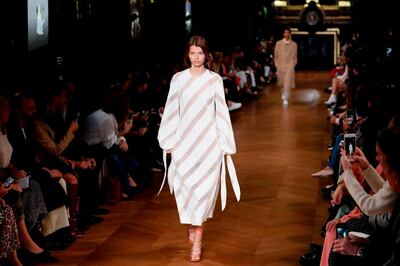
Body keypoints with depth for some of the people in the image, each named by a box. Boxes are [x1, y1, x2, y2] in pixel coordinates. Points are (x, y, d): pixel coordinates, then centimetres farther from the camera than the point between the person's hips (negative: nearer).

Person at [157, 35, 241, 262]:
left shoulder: (215, 80, 1)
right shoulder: (178, 79, 3)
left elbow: (222, 113, 3)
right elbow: (172, 112, 7)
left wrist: (225, 144, 1)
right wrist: (169, 142, 5)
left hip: (208, 142, -1)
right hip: (184, 141, 1)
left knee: (204, 189, -3)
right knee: (185, 186, 3)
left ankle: (197, 242, 3)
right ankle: (192, 224, 34)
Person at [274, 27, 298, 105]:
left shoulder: (294, 44, 2)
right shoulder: (279, 43, 2)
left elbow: (295, 56, 9)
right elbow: (276, 55, 6)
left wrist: (293, 64, 1)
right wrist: (277, 65, 2)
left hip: (290, 66, -2)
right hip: (280, 66, 2)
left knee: (288, 83, -13)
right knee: (281, 83, 12)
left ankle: (286, 99, -12)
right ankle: (283, 94, 39)